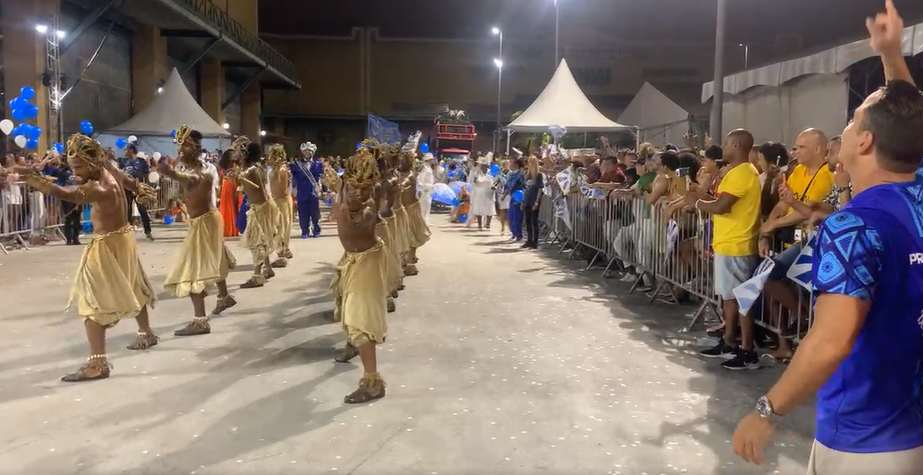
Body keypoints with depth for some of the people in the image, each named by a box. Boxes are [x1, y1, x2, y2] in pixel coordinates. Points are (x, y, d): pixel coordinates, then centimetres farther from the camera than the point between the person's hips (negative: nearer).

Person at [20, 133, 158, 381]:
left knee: (92, 302, -10)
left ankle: (97, 363, -14)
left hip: (108, 245, -10)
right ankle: (146, 334, 47)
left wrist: (34, 181, -61)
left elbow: (67, 194, -47)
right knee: (130, 287, 27)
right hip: (122, 237, 10)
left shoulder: (100, 189, -30)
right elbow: (127, 180, 19)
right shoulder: (110, 170, -3)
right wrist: (139, 188, 43)